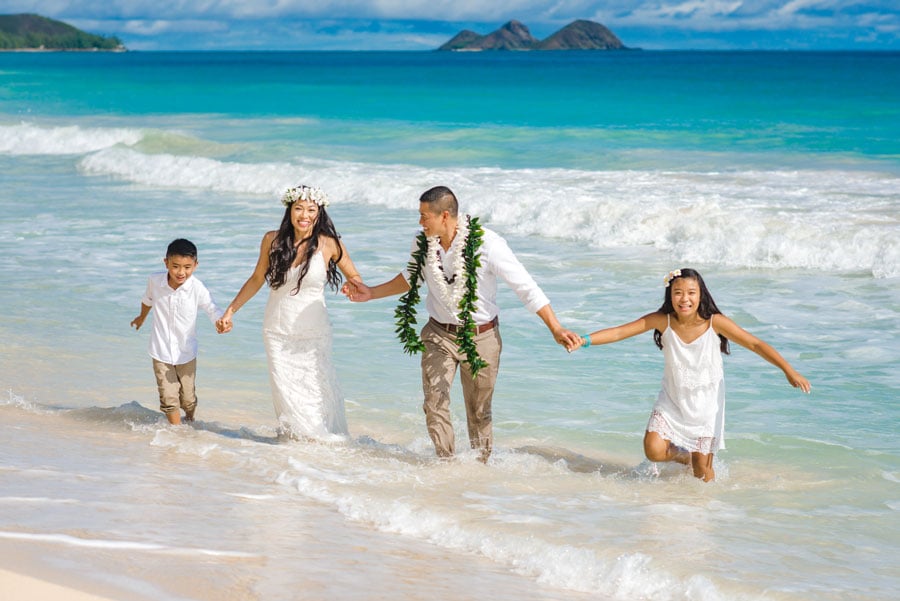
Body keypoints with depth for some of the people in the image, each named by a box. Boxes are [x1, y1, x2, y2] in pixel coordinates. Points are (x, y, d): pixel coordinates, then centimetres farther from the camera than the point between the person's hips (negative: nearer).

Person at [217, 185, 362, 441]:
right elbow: (257, 279, 14)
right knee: (287, 395, -2)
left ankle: (329, 441, 6)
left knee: (316, 391, -9)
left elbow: (355, 278, 5)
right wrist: (230, 311, 15)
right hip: (277, 332, 2)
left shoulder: (329, 244, -6)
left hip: (314, 334, -2)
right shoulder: (272, 240, 1)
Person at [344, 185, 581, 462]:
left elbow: (526, 288, -17)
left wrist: (556, 329, -20)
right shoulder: (422, 244, -6)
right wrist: (371, 293, 14)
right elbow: (412, 278, 17)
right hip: (439, 334, 3)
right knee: (434, 401, -12)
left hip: (481, 336, -3)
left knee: (479, 411, 6)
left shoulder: (487, 244, -21)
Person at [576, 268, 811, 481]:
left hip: (706, 404, -1)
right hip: (672, 400, 1)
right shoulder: (662, 321, -15)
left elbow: (755, 344, -15)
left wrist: (789, 371, -22)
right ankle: (684, 457, 20)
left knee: (702, 469, 0)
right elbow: (619, 332, -18)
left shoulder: (715, 323, -19)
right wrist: (585, 340, -33)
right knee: (653, 450, -14)